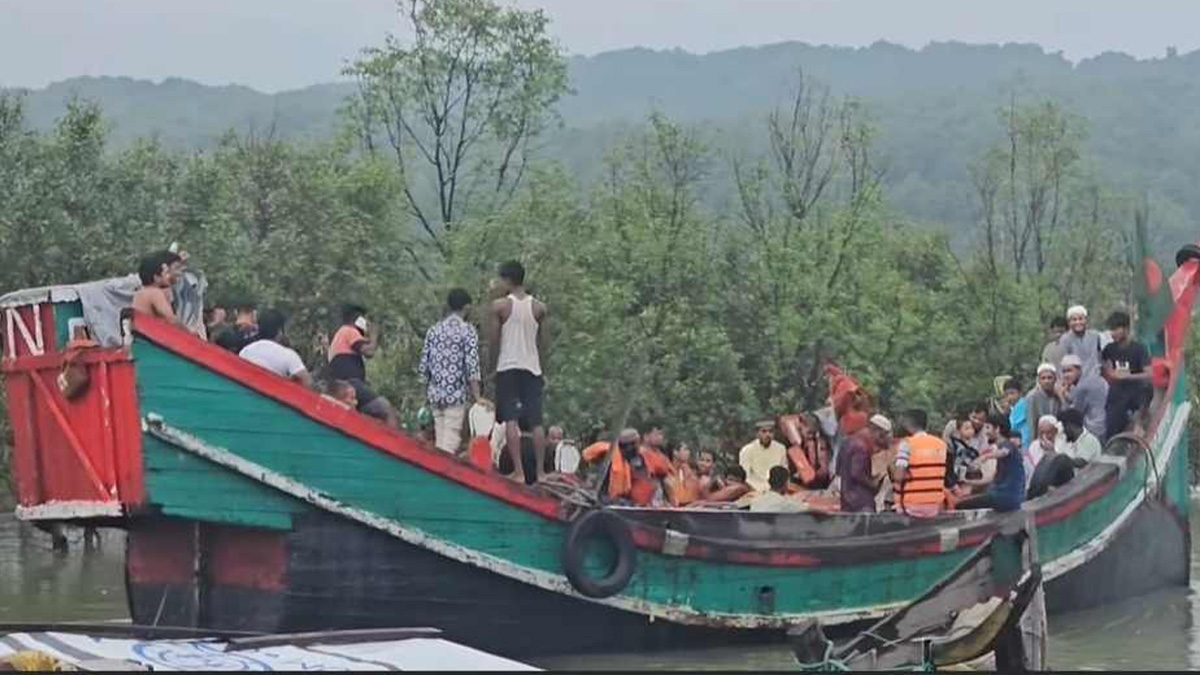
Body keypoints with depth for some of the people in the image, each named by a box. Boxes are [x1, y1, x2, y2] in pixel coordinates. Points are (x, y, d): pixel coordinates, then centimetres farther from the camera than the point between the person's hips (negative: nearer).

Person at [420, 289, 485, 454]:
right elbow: (472, 366, -13)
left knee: (440, 439, 11)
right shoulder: (467, 330, -7)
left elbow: (424, 365, 9)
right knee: (450, 441, -7)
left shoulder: (434, 330, 9)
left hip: (435, 394, 5)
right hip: (456, 394, -5)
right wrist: (477, 397, -10)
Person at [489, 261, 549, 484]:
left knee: (510, 420, -5)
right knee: (536, 422, 3)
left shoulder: (499, 306, -4)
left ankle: (518, 472, -13)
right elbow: (542, 343, 8)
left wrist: (493, 365, 10)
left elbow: (494, 341, -3)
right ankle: (540, 472, 2)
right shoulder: (539, 308, 6)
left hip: (507, 366, -3)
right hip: (532, 368, 3)